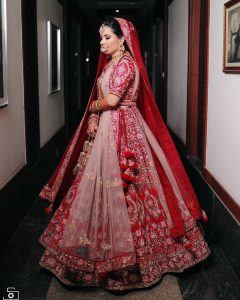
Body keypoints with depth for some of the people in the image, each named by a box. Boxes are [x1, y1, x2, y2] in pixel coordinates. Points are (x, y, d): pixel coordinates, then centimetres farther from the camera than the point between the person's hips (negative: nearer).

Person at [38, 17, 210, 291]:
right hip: (105, 128, 9)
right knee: (103, 182, 12)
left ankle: (121, 245, 6)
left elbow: (111, 100, -20)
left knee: (115, 184, -6)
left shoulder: (126, 63, -13)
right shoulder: (109, 63, 17)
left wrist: (93, 106, -2)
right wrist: (93, 120, 0)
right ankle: (108, 238, 24)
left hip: (121, 130, -9)